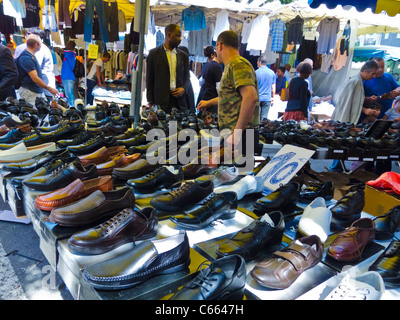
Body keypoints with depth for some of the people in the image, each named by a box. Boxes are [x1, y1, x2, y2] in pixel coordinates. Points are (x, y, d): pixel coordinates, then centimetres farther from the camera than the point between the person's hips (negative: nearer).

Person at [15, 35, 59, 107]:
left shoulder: (31, 56, 13)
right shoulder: (26, 58, -18)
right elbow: (35, 78, -22)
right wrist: (50, 89, -17)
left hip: (39, 91, 10)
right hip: (29, 92, -10)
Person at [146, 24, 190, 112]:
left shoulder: (183, 55, 14)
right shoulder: (154, 53, 4)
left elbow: (186, 76, 20)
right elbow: (149, 78, 4)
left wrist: (183, 88, -3)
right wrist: (150, 102, -2)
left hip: (179, 99, 3)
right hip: (161, 100, -3)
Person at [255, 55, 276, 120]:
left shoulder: (256, 72, -5)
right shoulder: (272, 73, 6)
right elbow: (273, 88, 8)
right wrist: (272, 97, 19)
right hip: (267, 98, 2)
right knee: (264, 117, 2)